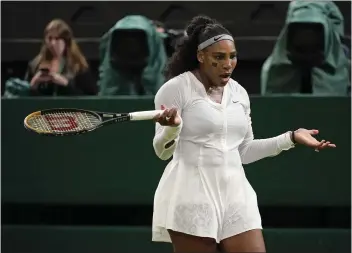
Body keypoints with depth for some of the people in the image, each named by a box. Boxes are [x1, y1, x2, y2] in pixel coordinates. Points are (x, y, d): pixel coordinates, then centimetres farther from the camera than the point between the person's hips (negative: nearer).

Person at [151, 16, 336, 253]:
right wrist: (172, 127, -29)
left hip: (235, 195, 6)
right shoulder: (176, 88, -5)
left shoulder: (239, 93, 14)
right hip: (190, 199, -6)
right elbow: (163, 151, -8)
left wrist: (292, 137, 15)